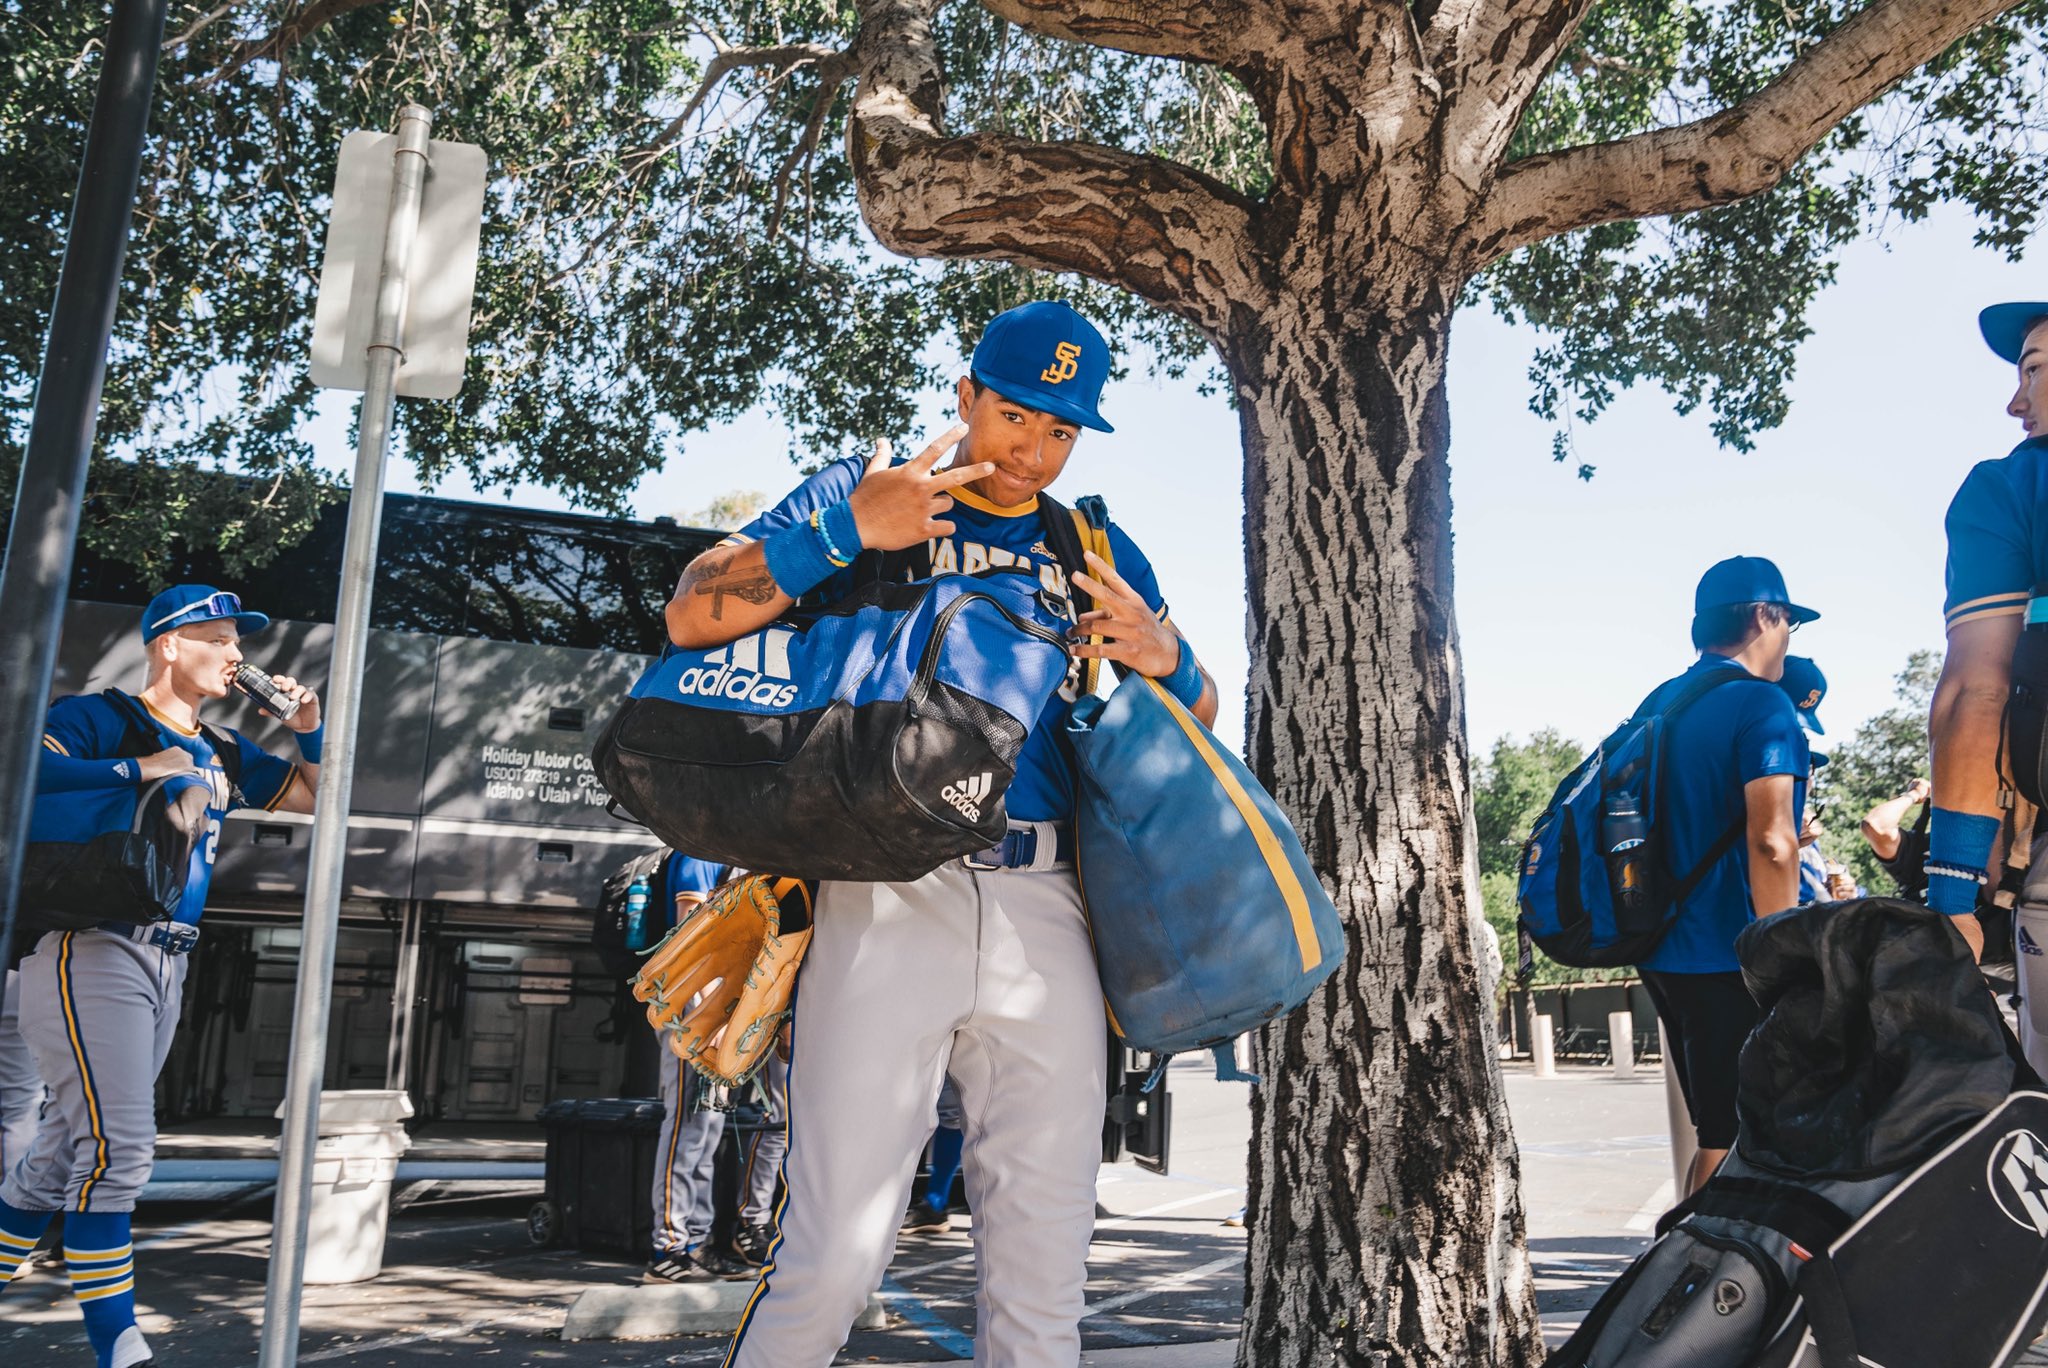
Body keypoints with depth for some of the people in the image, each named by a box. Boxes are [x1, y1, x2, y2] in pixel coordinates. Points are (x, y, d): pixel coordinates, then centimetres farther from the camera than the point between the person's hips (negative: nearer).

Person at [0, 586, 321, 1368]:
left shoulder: (224, 755, 16)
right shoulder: (98, 718, -5)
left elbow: (317, 797, 23)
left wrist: (309, 732, 8)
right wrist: (139, 768, -22)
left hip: (166, 966, 8)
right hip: (91, 952, -8)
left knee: (66, 1150, 14)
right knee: (119, 1149, -11)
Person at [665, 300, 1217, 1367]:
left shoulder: (1099, 552, 19)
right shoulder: (859, 493, 9)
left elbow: (1198, 717, 22)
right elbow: (693, 617, 0)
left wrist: (1164, 658, 0)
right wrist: (844, 533, -10)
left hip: (1045, 918, 4)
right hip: (888, 901, -3)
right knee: (832, 1263, -6)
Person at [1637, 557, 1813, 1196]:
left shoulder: (1659, 704, 14)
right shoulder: (1762, 705, -12)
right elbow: (1771, 842, -21)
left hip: (1664, 949, 8)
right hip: (1727, 955, -8)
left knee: (1717, 1126, 17)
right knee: (1733, 1139, -2)